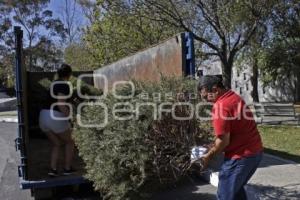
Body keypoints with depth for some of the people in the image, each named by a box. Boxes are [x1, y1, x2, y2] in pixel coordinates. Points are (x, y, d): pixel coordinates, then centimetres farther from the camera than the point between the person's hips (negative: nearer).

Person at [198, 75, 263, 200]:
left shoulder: (220, 105, -20)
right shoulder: (235, 97, 10)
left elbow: (223, 140, -20)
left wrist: (208, 156, -6)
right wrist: (213, 148, 13)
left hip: (240, 156, -10)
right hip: (255, 151, 10)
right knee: (237, 188, 24)